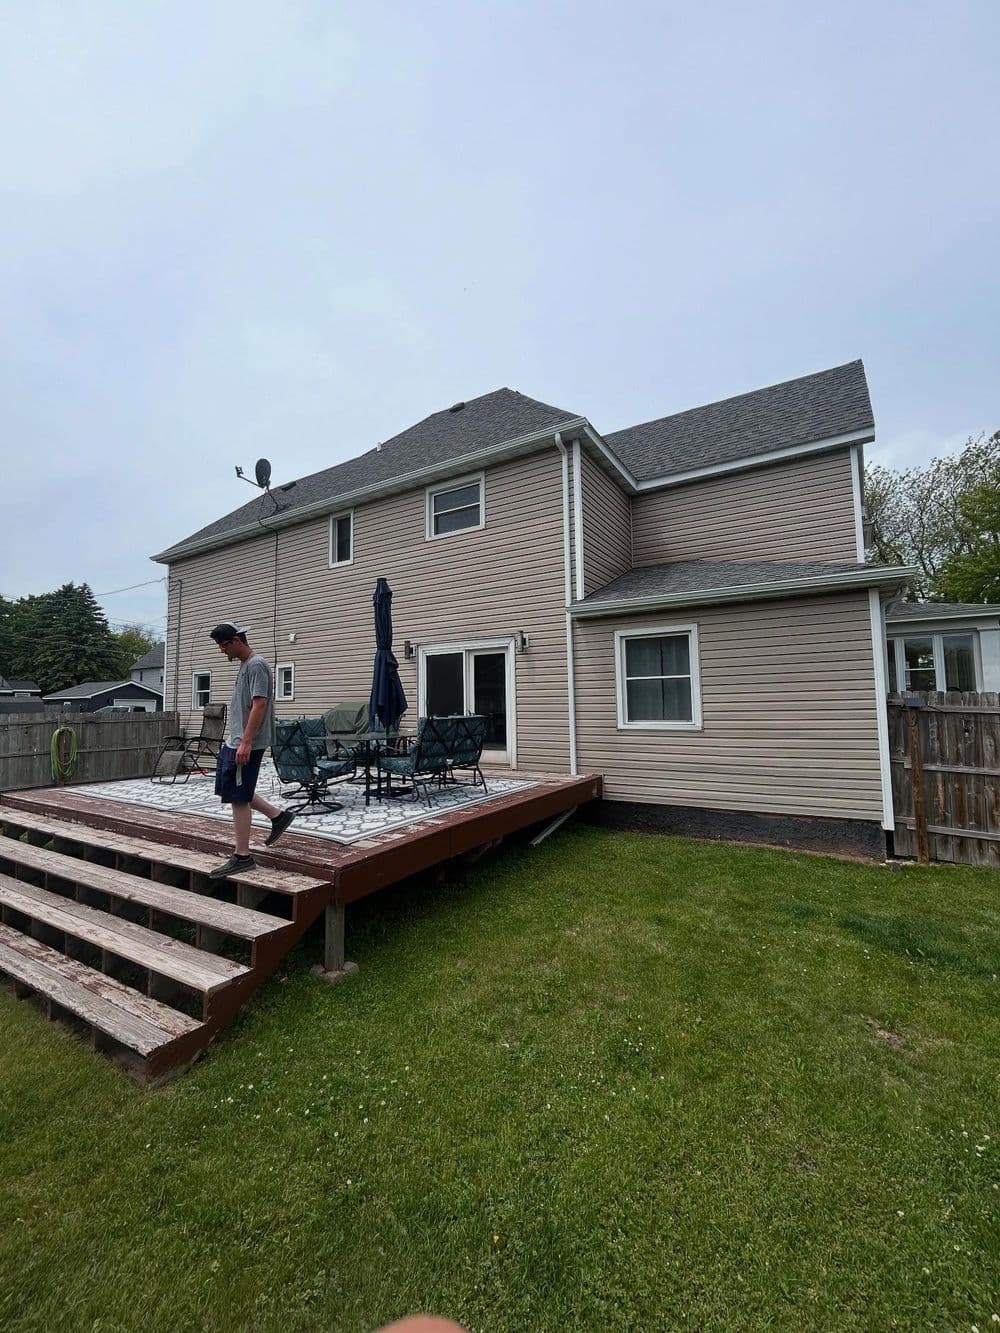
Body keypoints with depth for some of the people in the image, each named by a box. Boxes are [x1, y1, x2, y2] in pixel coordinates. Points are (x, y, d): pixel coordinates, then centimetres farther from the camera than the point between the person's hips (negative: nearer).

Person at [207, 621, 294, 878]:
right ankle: (278, 815, 23)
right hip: (234, 742, 10)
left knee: (238, 796, -5)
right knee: (230, 790, 16)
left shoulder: (256, 665, -14)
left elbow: (259, 705, -22)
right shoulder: (244, 665, 16)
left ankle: (242, 857, 4)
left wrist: (245, 742, -26)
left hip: (246, 745, -10)